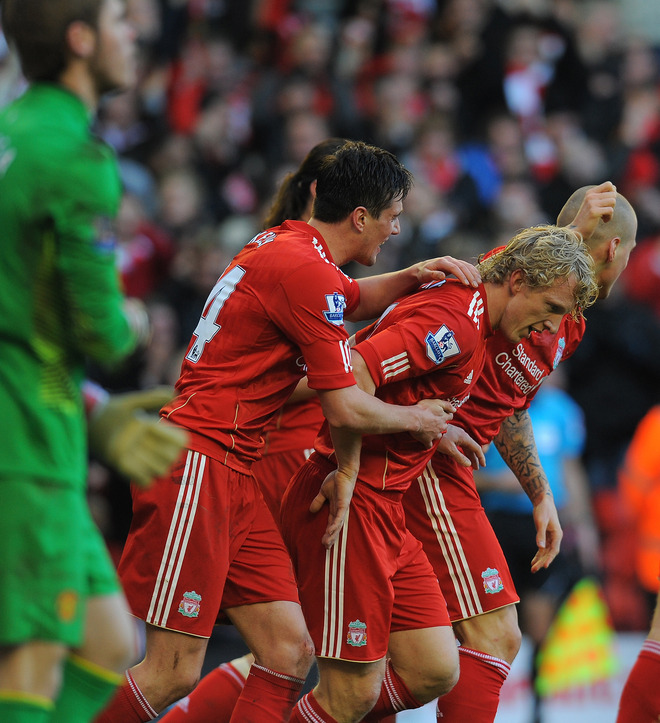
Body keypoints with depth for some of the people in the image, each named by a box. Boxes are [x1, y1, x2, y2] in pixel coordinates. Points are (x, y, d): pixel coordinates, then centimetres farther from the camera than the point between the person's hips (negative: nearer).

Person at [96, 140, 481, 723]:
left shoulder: (285, 245, 16)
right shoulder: (306, 270, -13)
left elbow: (352, 301, 40)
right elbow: (345, 409, -12)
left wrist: (411, 276, 20)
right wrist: (416, 418, 6)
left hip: (232, 476, 10)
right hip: (198, 464, -10)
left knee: (291, 654, 2)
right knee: (174, 672, -13)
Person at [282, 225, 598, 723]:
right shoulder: (456, 322, -16)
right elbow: (354, 374, -27)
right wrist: (348, 473, -20)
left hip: (385, 509, 10)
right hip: (352, 509, -10)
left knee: (434, 673, 5)